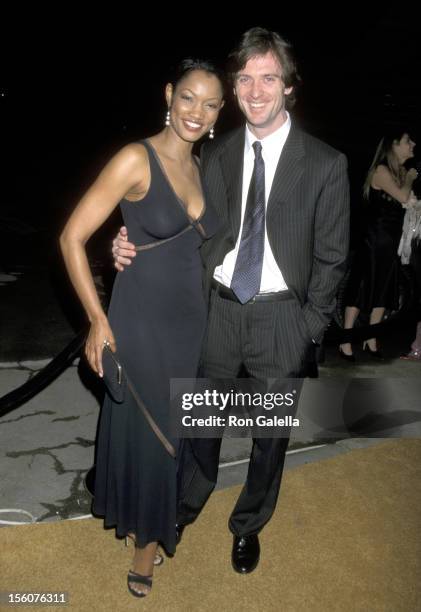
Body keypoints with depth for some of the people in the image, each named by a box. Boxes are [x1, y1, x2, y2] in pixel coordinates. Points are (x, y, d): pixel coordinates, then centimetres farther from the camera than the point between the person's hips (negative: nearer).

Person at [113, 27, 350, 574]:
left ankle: (249, 524, 42)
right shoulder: (214, 154, 2)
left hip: (281, 315, -2)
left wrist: (309, 328, -5)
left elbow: (330, 256, -3)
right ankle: (189, 502, 47)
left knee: (271, 431, 15)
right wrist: (134, 245, -13)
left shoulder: (325, 163, -6)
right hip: (218, 307, 2)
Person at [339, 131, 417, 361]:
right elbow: (403, 197, -22)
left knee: (382, 293, 11)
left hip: (392, 243, 8)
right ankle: (345, 344, 5)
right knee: (361, 291, -2)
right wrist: (409, 178, -6)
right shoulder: (381, 170, -11)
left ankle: (371, 342, 21)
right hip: (375, 241, -8)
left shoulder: (401, 171, 11)